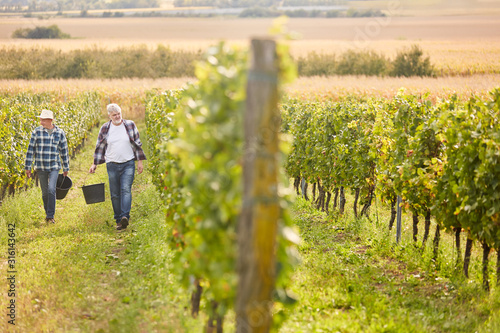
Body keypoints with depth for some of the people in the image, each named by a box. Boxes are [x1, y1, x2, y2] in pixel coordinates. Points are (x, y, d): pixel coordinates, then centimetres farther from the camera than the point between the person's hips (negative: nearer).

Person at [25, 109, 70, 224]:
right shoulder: (36, 132, -1)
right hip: (40, 167, 1)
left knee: (51, 189, -16)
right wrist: (27, 167, 0)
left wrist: (66, 168, 13)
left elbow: (64, 151, 9)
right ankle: (48, 213, 24)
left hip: (54, 167, -1)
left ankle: (50, 216, -10)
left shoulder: (60, 133, 1)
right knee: (45, 192, 7)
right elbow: (30, 150, 1)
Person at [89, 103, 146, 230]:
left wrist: (140, 161, 4)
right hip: (112, 165, 2)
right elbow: (100, 147, 12)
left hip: (128, 164, -2)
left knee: (126, 190, -17)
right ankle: (118, 220, 11)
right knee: (115, 194, 3)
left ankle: (125, 217, -29)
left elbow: (137, 144, 8)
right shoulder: (105, 128, 5)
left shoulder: (130, 125, 3)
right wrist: (94, 164, 9)